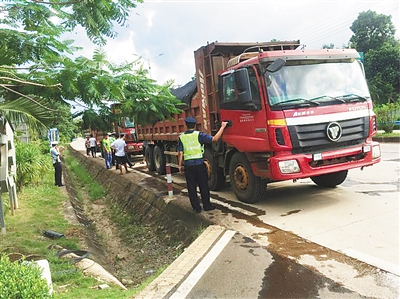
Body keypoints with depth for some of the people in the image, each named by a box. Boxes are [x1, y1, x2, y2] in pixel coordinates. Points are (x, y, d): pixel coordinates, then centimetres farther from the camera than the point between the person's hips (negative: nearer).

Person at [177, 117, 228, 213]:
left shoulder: (181, 137, 2)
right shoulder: (199, 135, -5)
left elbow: (180, 153, -1)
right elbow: (215, 138, -9)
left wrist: (180, 165, 8)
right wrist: (222, 127, -1)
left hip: (188, 165, 2)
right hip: (199, 164, -2)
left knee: (191, 187, 9)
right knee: (203, 186, 10)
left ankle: (196, 207, 13)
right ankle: (207, 205, 17)